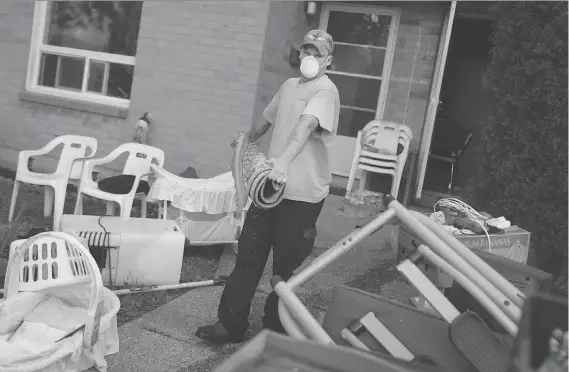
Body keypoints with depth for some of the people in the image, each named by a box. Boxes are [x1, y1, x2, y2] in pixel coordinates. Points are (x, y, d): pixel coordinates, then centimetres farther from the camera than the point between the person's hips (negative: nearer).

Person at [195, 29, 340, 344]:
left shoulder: (325, 91, -10)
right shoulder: (289, 85, 14)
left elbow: (306, 125, -30)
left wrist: (284, 159, -45)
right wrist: (248, 139, 44)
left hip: (302, 194, -7)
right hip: (269, 185, 7)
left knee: (286, 266, 5)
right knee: (248, 256, 7)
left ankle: (275, 328, 22)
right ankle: (231, 323, 18)